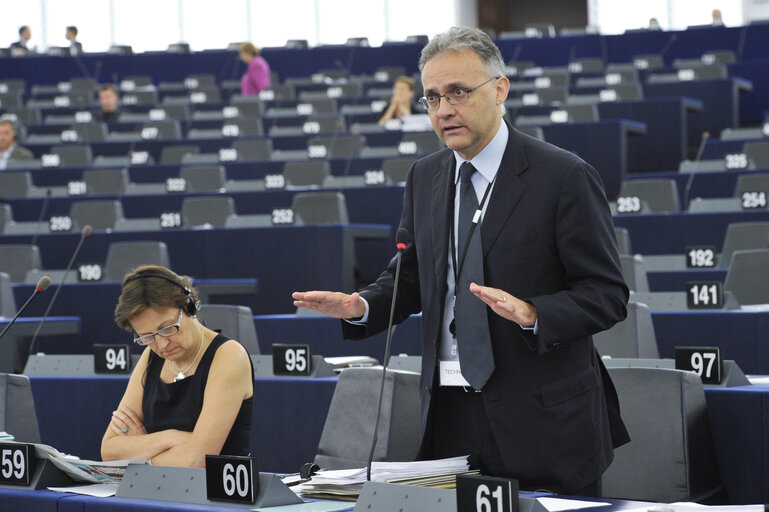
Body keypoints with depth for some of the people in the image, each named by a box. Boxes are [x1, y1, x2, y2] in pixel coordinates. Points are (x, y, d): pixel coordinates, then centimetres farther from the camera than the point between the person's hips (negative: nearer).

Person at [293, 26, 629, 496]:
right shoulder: (424, 178, 11)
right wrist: (360, 307, -4)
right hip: (449, 417, 5)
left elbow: (607, 295, -10)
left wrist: (531, 314, -27)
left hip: (542, 419, -5)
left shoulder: (565, 176, -8)